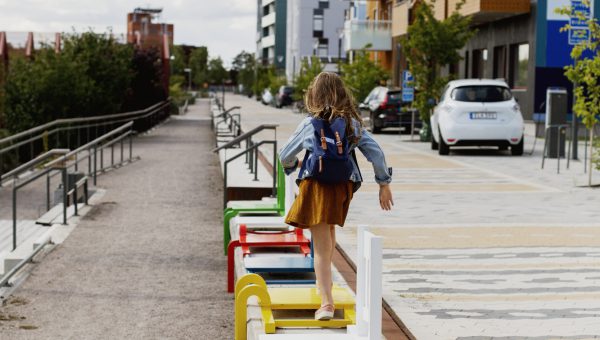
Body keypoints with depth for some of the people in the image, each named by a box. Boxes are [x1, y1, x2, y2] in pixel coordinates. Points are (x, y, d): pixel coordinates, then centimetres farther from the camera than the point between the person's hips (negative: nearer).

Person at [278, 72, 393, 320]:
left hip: (316, 186, -4)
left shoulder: (310, 124, -3)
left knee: (322, 246, -3)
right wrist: (384, 183, 8)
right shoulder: (353, 123, 3)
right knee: (329, 232, 29)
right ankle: (324, 283, 47)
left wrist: (291, 166, 29)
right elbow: (375, 152, -1)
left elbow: (285, 156, 6)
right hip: (344, 186, 4)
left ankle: (326, 303, -11)